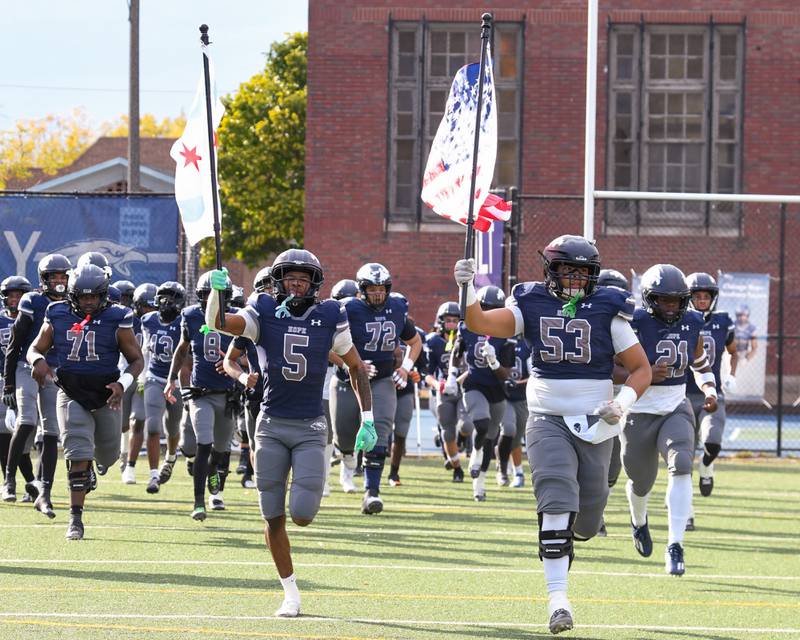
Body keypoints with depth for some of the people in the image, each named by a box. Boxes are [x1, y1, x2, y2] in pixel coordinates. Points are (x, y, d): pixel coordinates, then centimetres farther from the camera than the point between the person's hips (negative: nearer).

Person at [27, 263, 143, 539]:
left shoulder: (116, 320, -5)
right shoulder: (58, 317, -1)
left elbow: (136, 359, 1)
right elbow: (36, 348, 9)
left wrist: (123, 384, -18)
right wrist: (38, 361, -16)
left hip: (105, 397, 1)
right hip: (72, 395, -1)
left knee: (108, 456, 15)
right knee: (78, 456, -15)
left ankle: (85, 466, 52)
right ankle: (75, 519, -12)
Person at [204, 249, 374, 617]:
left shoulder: (330, 319, 0)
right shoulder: (264, 314, -2)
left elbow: (356, 367, 10)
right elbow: (217, 323, -16)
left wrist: (367, 420, 5)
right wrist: (217, 292, -36)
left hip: (310, 428, 0)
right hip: (272, 425, 1)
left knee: (301, 515, -14)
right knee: (274, 518, 2)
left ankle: (304, 499, 24)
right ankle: (290, 594, 16)